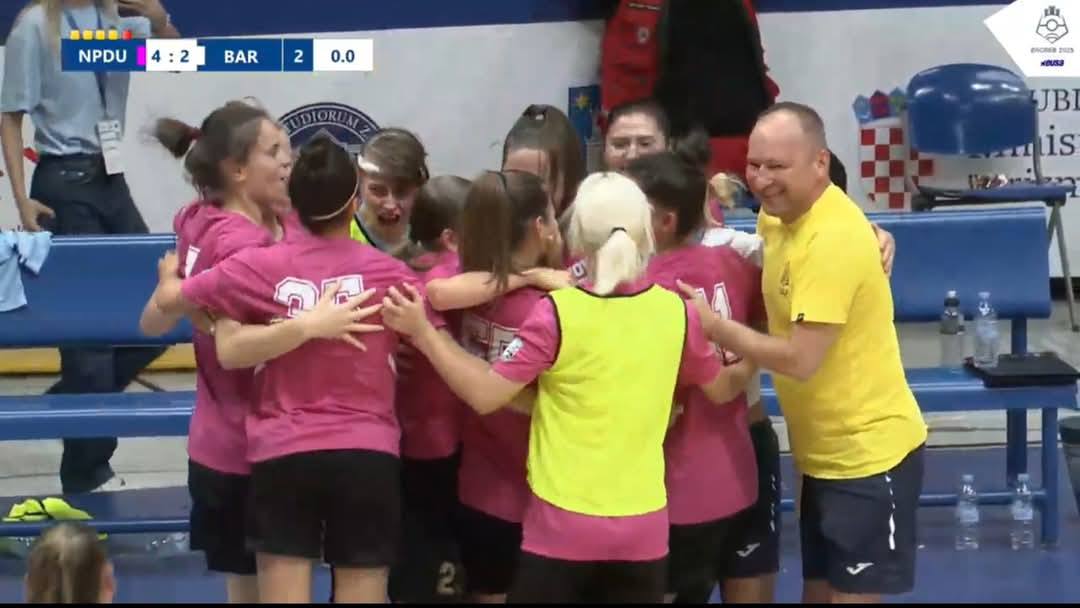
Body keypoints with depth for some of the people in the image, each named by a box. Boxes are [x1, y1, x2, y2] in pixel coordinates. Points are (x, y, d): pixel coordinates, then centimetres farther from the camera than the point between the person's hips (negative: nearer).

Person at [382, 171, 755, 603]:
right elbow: (720, 389, 17)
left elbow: (485, 395, -11)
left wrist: (422, 331, -4)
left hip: (564, 525, -3)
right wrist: (749, 363, 38)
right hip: (643, 527, 3)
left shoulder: (558, 312, -12)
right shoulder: (675, 310, 0)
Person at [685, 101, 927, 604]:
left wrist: (714, 326, -18)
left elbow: (800, 359, -27)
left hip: (867, 452, -9)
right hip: (823, 451, 9)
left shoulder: (833, 241, -25)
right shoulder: (781, 215, 3)